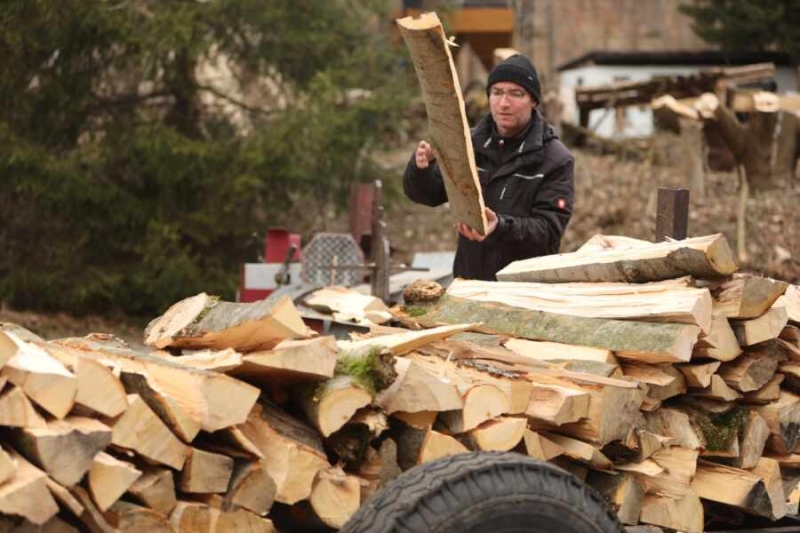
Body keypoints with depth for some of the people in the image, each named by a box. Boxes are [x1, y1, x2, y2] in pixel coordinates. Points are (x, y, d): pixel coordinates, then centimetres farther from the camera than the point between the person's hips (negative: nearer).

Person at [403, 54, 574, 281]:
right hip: (470, 279, 3)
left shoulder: (555, 159, -8)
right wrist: (420, 169, -17)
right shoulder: (469, 144, 5)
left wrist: (501, 226, -31)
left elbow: (548, 229, -13)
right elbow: (428, 193, 6)